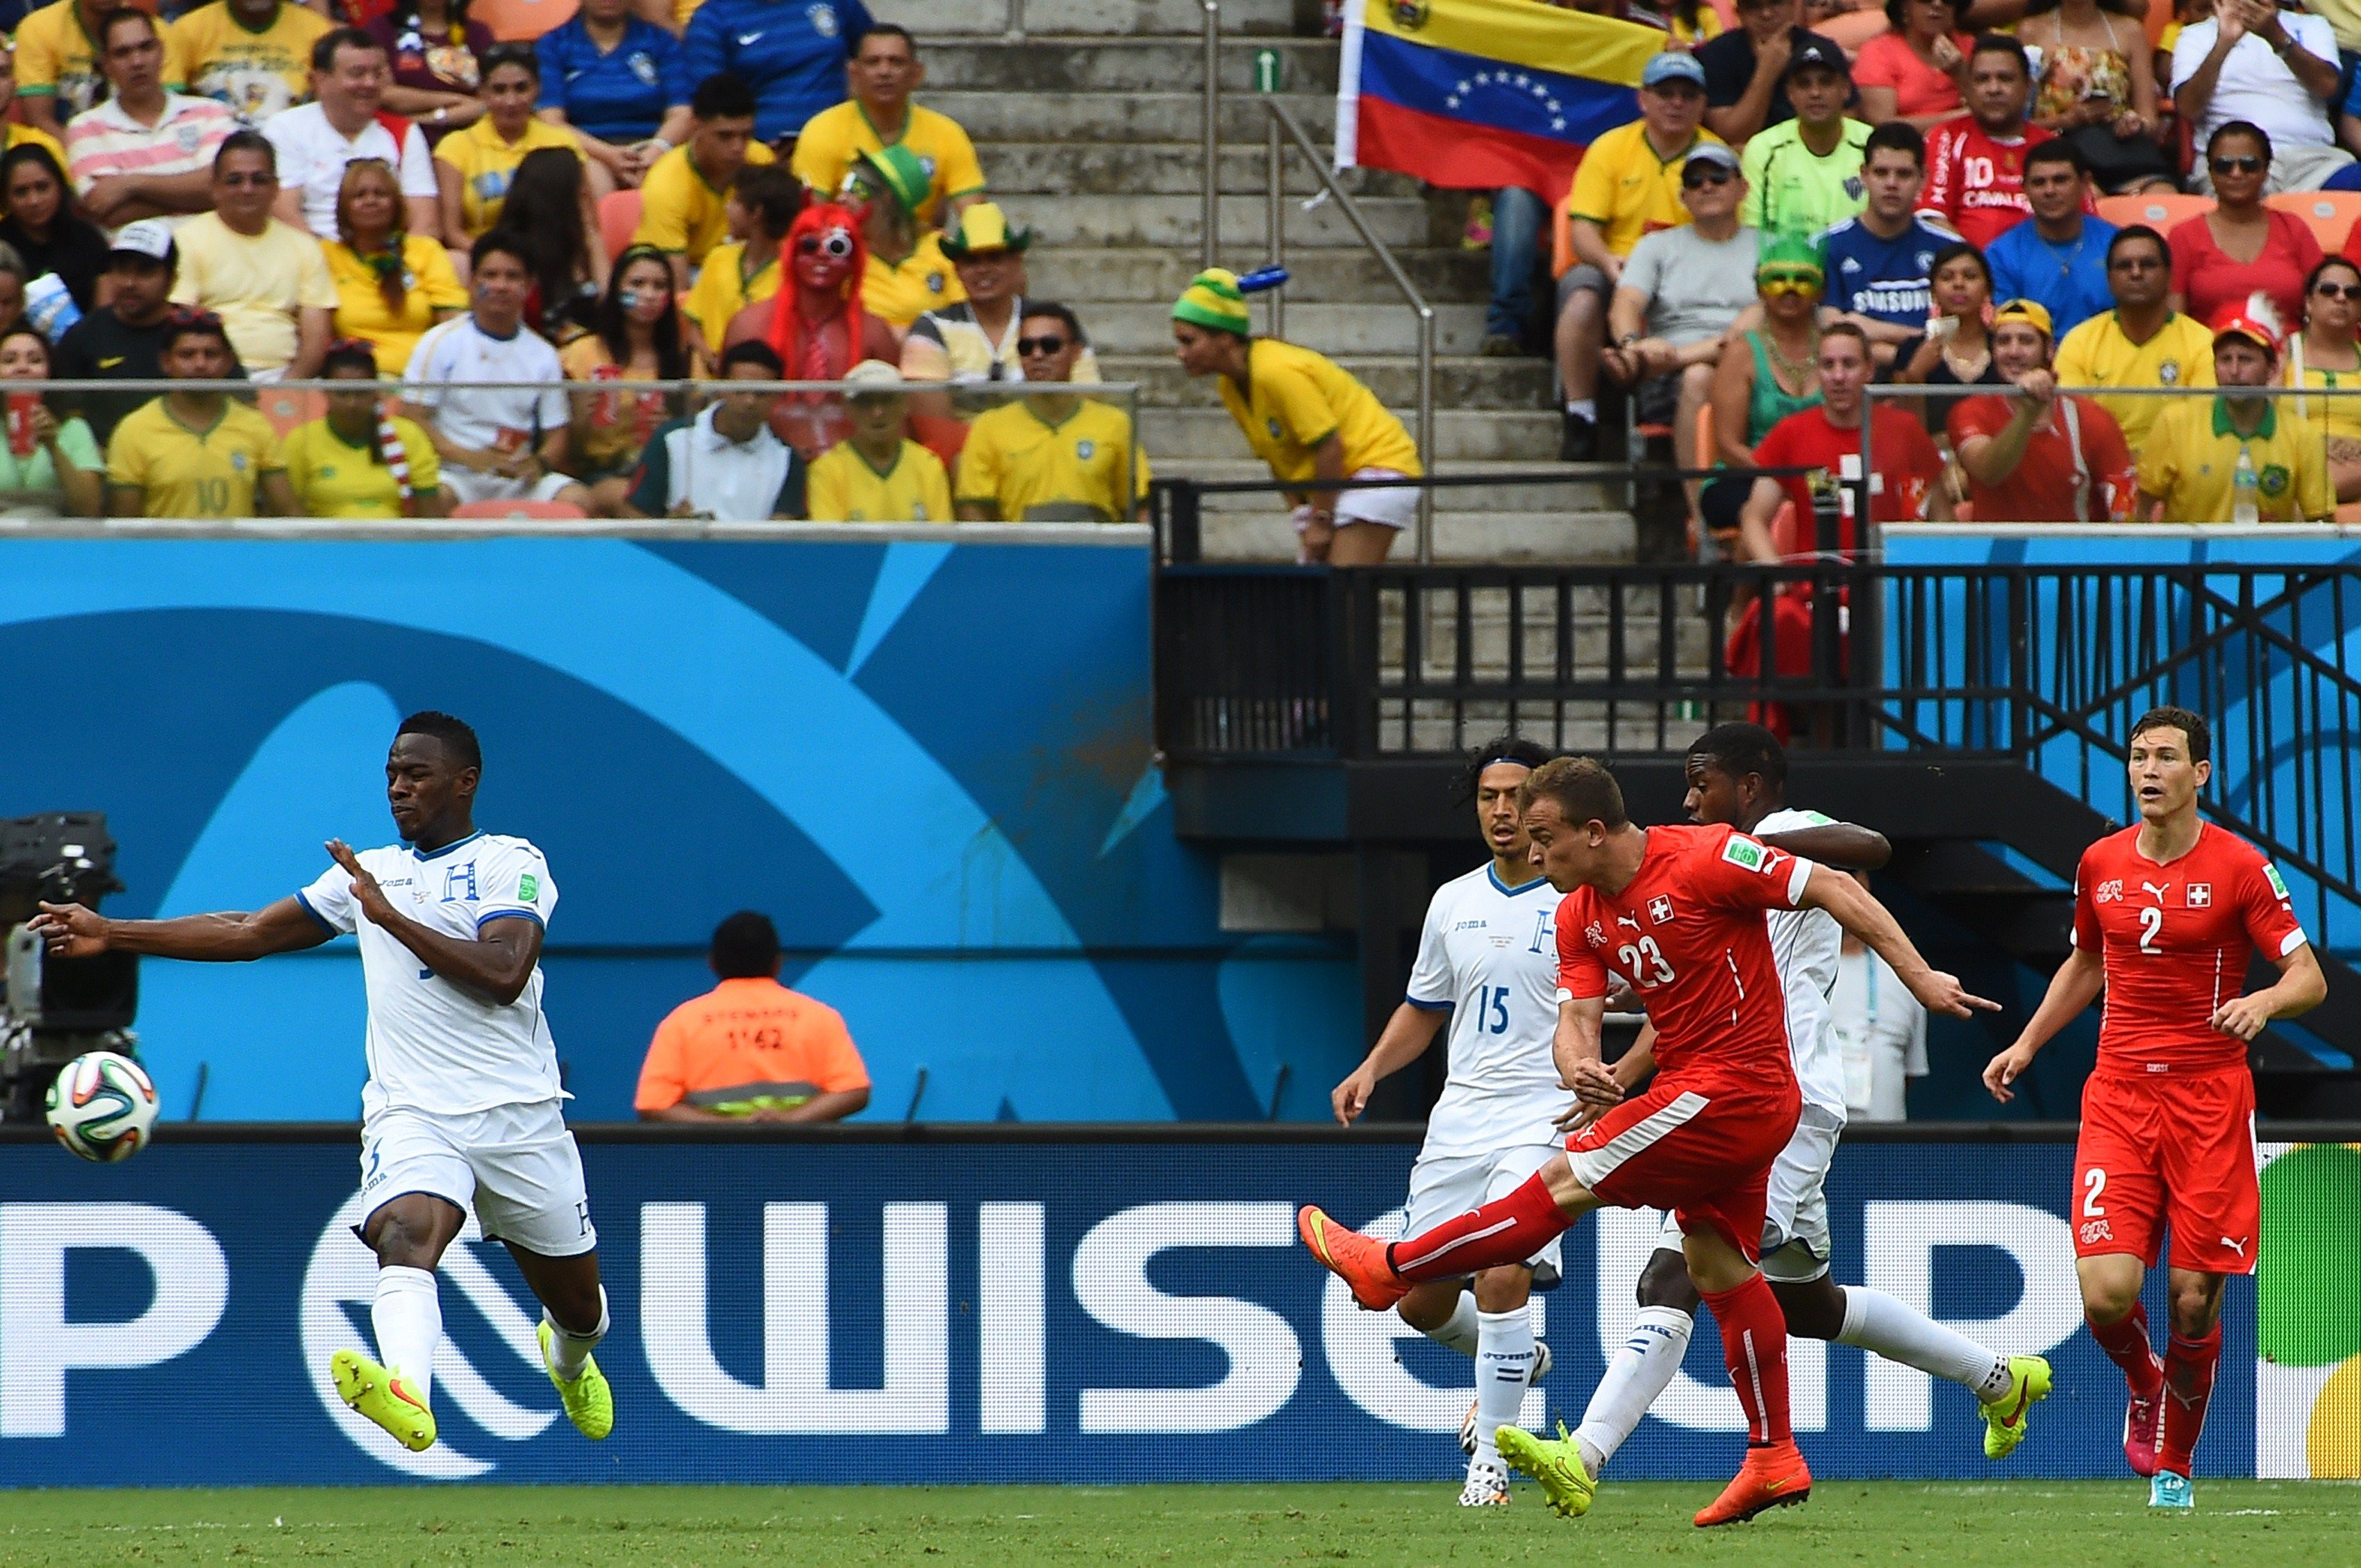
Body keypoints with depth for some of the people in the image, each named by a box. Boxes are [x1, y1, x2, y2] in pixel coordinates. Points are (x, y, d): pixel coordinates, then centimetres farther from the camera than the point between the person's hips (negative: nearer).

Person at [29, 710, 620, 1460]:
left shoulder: (511, 864, -1)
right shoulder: (371, 873, 16)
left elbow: (503, 974, -17)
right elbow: (250, 933, 18)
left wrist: (392, 916, -17)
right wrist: (111, 934, 12)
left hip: (518, 1114, -2)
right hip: (411, 1112, 2)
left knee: (576, 1303, 11)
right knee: (405, 1233, -31)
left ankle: (569, 1360, 48)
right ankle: (407, 1394, -58)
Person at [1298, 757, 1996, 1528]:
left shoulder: (1704, 859, -16)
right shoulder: (1579, 916, 8)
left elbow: (1833, 888, -14)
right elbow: (1578, 1016, 1)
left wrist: (1919, 976, -16)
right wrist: (1581, 1069, -24)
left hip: (1727, 1091, -9)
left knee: (1565, 1185, -6)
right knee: (1719, 1265, 10)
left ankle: (1389, 1268, 2)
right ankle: (1774, 1460, 14)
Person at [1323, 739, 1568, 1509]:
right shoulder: (1454, 902, 13)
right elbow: (1423, 1009, 24)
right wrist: (1371, 1069, 8)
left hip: (1543, 1120, -6)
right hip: (1459, 1119, 6)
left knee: (1503, 1273, -24)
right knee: (1420, 1301, 3)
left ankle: (1490, 1461, -12)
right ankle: (1515, 1359, 36)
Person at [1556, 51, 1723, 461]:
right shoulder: (1610, 148, 6)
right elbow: (1582, 228, -1)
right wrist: (1609, 262, -24)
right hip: (1616, 270, 0)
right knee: (1582, 295, -34)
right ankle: (1580, 419, -23)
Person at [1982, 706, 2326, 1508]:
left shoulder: (2239, 868, -6)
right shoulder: (2100, 864, 6)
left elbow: (2310, 978, -6)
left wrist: (2263, 1001, -27)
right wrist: (2026, 1045, 19)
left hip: (2210, 1096, -2)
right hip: (2119, 1093, 2)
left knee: (2193, 1298, -3)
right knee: (2106, 1289, -14)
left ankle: (2175, 1459, 20)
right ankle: (2144, 1385, 21)